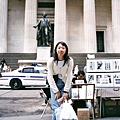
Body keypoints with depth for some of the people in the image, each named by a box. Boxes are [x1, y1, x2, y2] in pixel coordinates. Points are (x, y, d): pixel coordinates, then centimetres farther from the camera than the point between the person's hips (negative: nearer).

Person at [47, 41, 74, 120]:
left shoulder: (70, 61, -14)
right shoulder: (51, 61, -14)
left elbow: (69, 76, -12)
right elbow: (50, 77, -11)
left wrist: (65, 91, -14)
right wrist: (56, 91, -13)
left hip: (65, 83, 0)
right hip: (54, 84, 0)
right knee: (55, 108, -7)